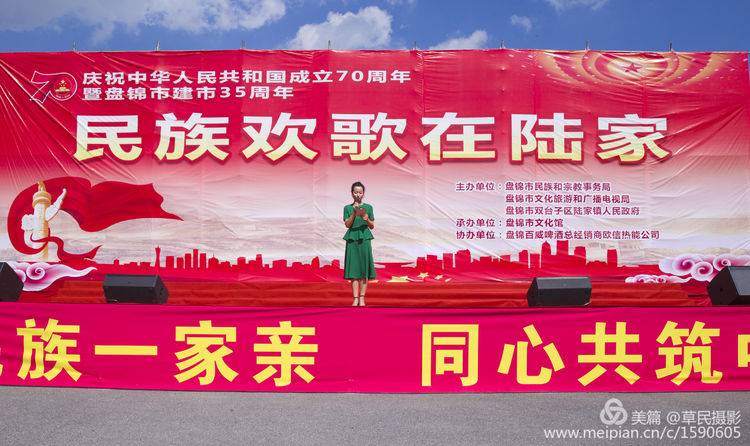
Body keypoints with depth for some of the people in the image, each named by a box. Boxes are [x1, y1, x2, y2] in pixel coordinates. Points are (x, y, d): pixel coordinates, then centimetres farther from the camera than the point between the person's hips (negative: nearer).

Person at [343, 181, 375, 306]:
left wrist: (366, 219, -13)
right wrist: (354, 213, -16)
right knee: (353, 268, -2)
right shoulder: (348, 208, 6)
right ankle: (355, 298, 0)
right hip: (352, 239, 0)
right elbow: (347, 224, -3)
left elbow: (372, 226, 6)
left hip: (364, 239, 0)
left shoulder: (368, 207, 6)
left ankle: (362, 297, 5)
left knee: (364, 267, -1)